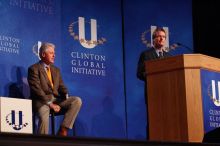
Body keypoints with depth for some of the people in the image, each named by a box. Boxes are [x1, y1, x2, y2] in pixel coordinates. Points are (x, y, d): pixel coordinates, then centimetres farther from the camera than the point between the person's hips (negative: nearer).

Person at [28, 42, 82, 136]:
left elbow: (61, 86, 18)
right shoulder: (34, 69, -1)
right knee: (44, 117, -37)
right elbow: (37, 90, -11)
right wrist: (50, 104, -19)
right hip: (42, 101, -6)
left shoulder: (56, 70, 22)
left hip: (56, 99, 6)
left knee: (77, 100, -18)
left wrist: (66, 96, -6)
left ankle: (63, 130, -20)